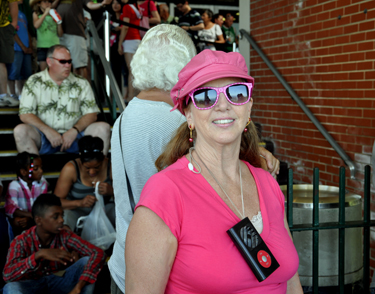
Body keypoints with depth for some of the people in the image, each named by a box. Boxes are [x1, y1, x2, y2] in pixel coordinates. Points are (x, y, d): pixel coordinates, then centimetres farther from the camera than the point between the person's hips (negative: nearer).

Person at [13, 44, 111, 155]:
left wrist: (74, 130, -14)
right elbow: (25, 115, -3)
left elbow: (91, 114, 5)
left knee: (103, 128, -21)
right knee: (20, 130, -29)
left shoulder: (81, 84, 9)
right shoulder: (34, 83, 4)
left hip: (74, 134, 1)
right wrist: (48, 131, -19)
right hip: (44, 135, -1)